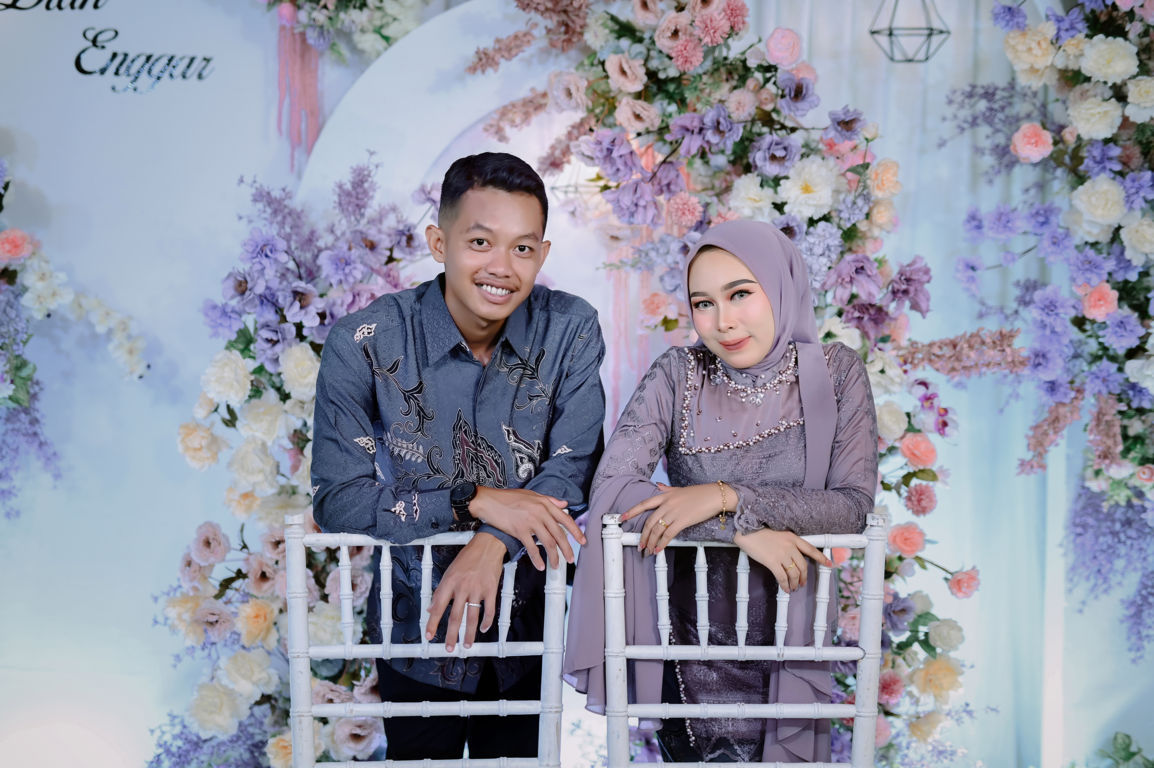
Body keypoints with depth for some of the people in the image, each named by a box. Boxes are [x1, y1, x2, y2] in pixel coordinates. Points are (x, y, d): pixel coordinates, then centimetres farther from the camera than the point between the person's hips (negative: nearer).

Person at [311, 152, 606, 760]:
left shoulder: (571, 331, -11)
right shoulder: (364, 344, -17)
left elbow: (573, 469, -13)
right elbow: (336, 500, -18)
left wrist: (494, 541, -30)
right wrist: (474, 500, -28)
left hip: (528, 620, 1)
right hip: (416, 630, -1)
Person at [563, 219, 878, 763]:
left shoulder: (834, 373, -6)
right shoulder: (678, 375, -7)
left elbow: (854, 506, -12)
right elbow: (611, 487, -16)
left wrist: (728, 497, -22)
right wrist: (742, 528, -23)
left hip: (788, 641, 1)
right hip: (692, 646, 0)